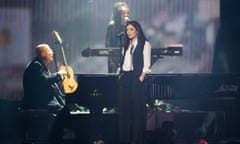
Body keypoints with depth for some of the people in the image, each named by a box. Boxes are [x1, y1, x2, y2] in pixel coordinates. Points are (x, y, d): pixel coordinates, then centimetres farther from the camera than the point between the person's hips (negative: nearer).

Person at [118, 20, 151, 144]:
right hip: (125, 78, 6)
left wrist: (141, 78, -14)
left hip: (136, 77, -6)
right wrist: (120, 74, 5)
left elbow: (146, 65, -7)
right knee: (124, 107, 5)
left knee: (137, 107, -4)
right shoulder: (126, 45, 18)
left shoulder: (144, 44, -1)